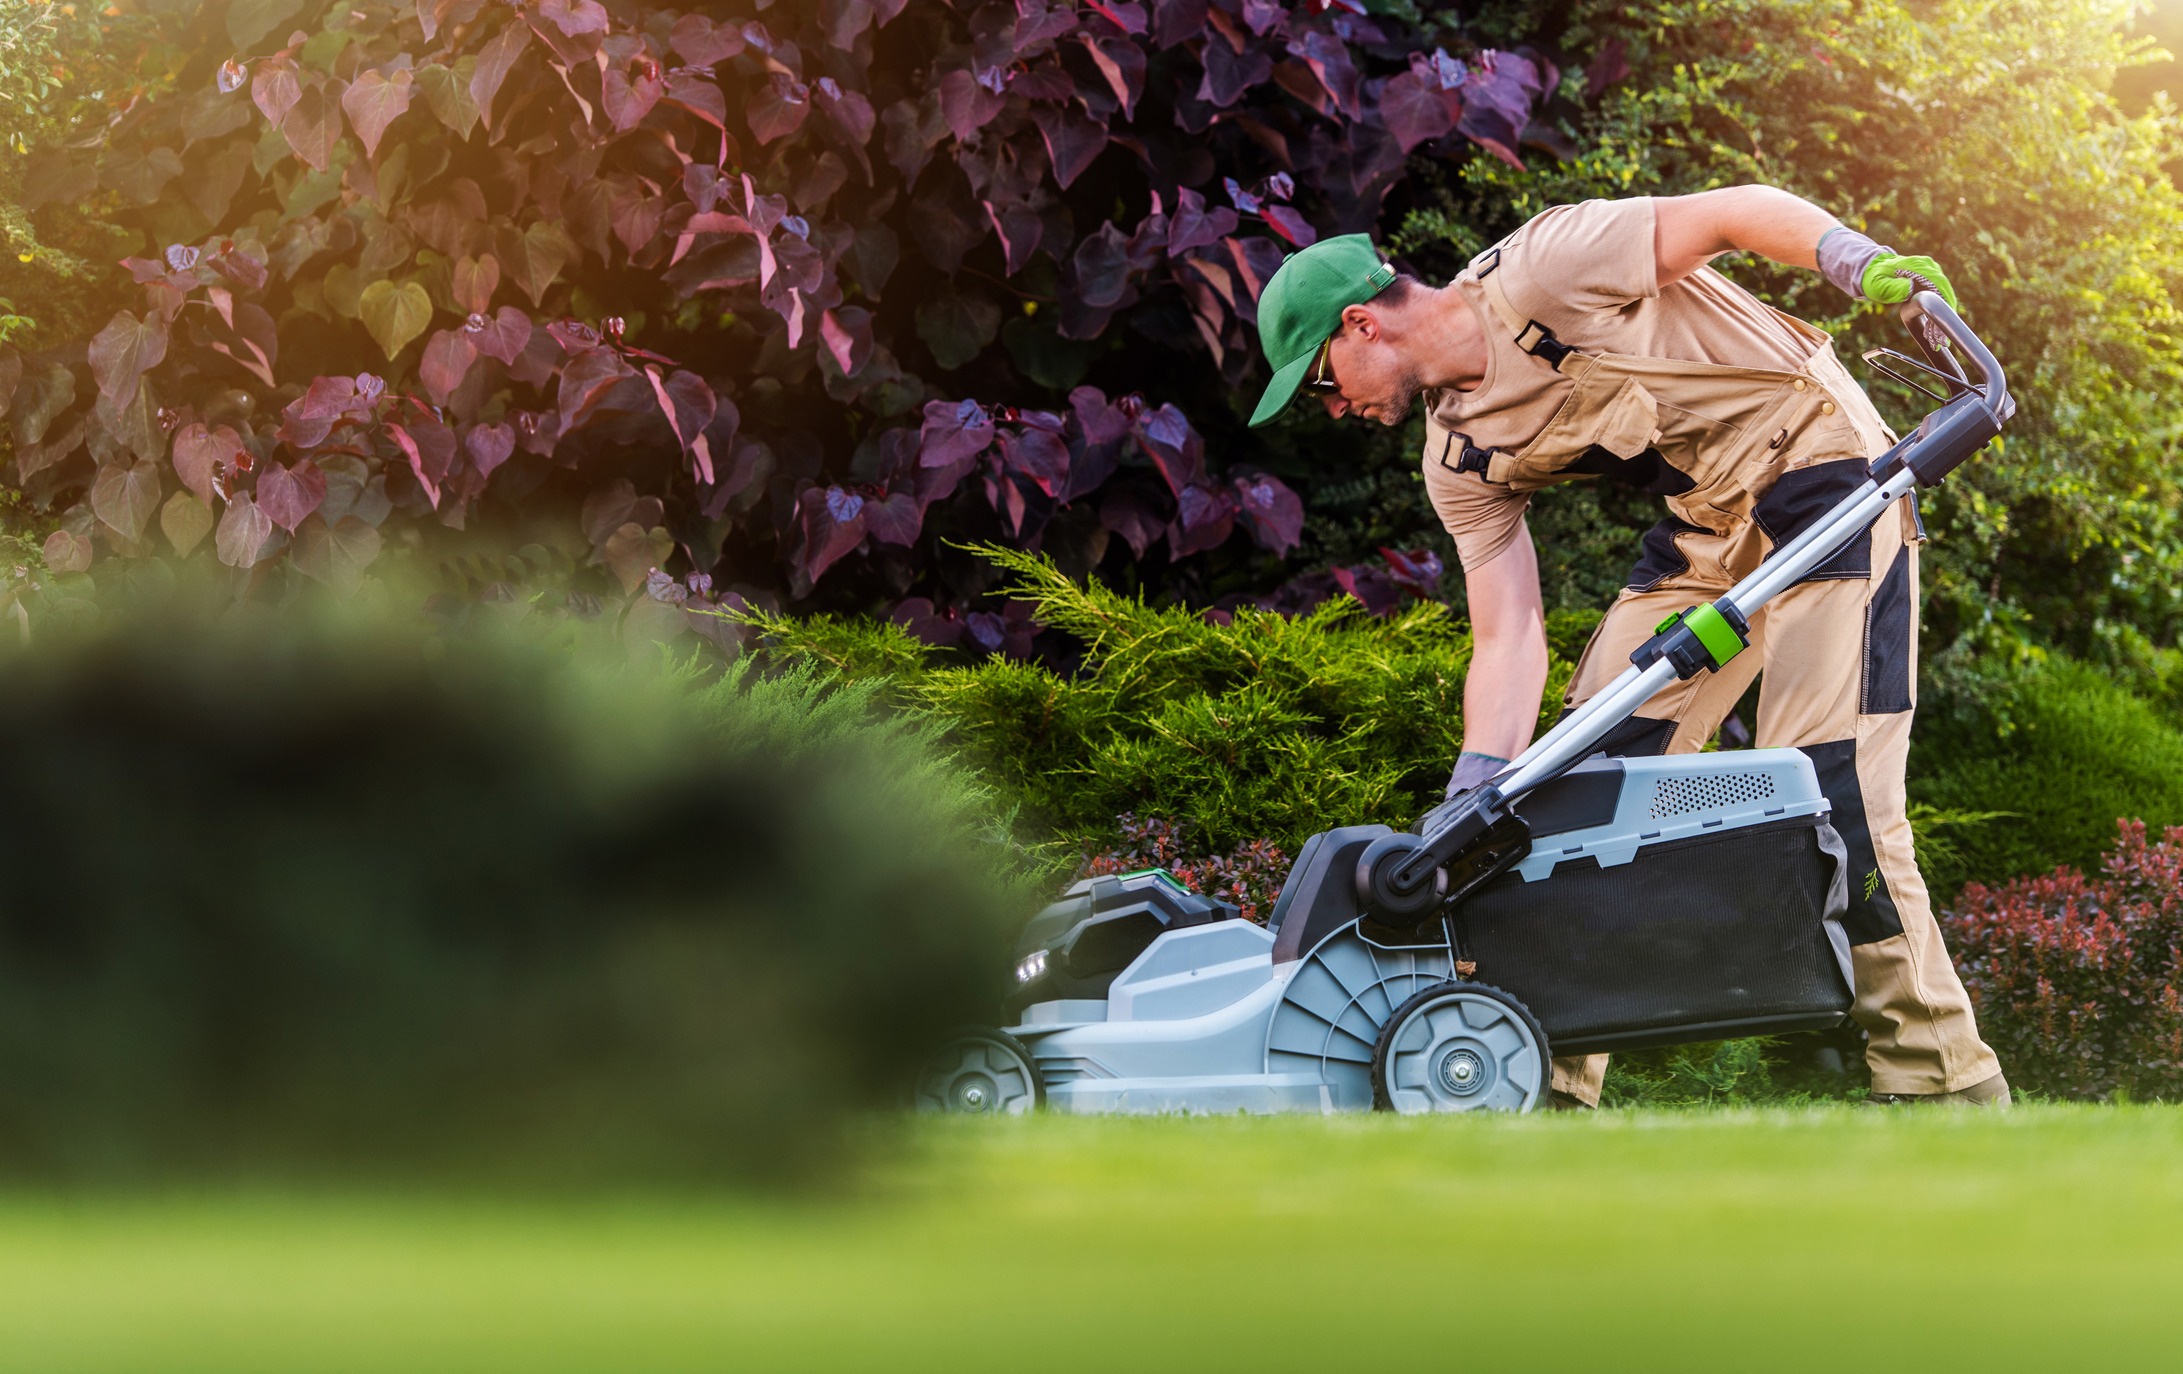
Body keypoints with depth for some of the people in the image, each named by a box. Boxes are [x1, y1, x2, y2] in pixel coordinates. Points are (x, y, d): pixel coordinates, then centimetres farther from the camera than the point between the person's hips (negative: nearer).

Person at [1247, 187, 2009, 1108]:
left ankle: (1944, 1091, -9)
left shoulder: (1538, 275, -18)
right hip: (1709, 524, 9)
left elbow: (1737, 210, -18)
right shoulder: (1460, 461, 4)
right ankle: (1552, 1082, 9)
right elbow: (1509, 641, 0)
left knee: (1830, 791, -16)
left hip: (1821, 463, -9)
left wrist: (1862, 263, -34)